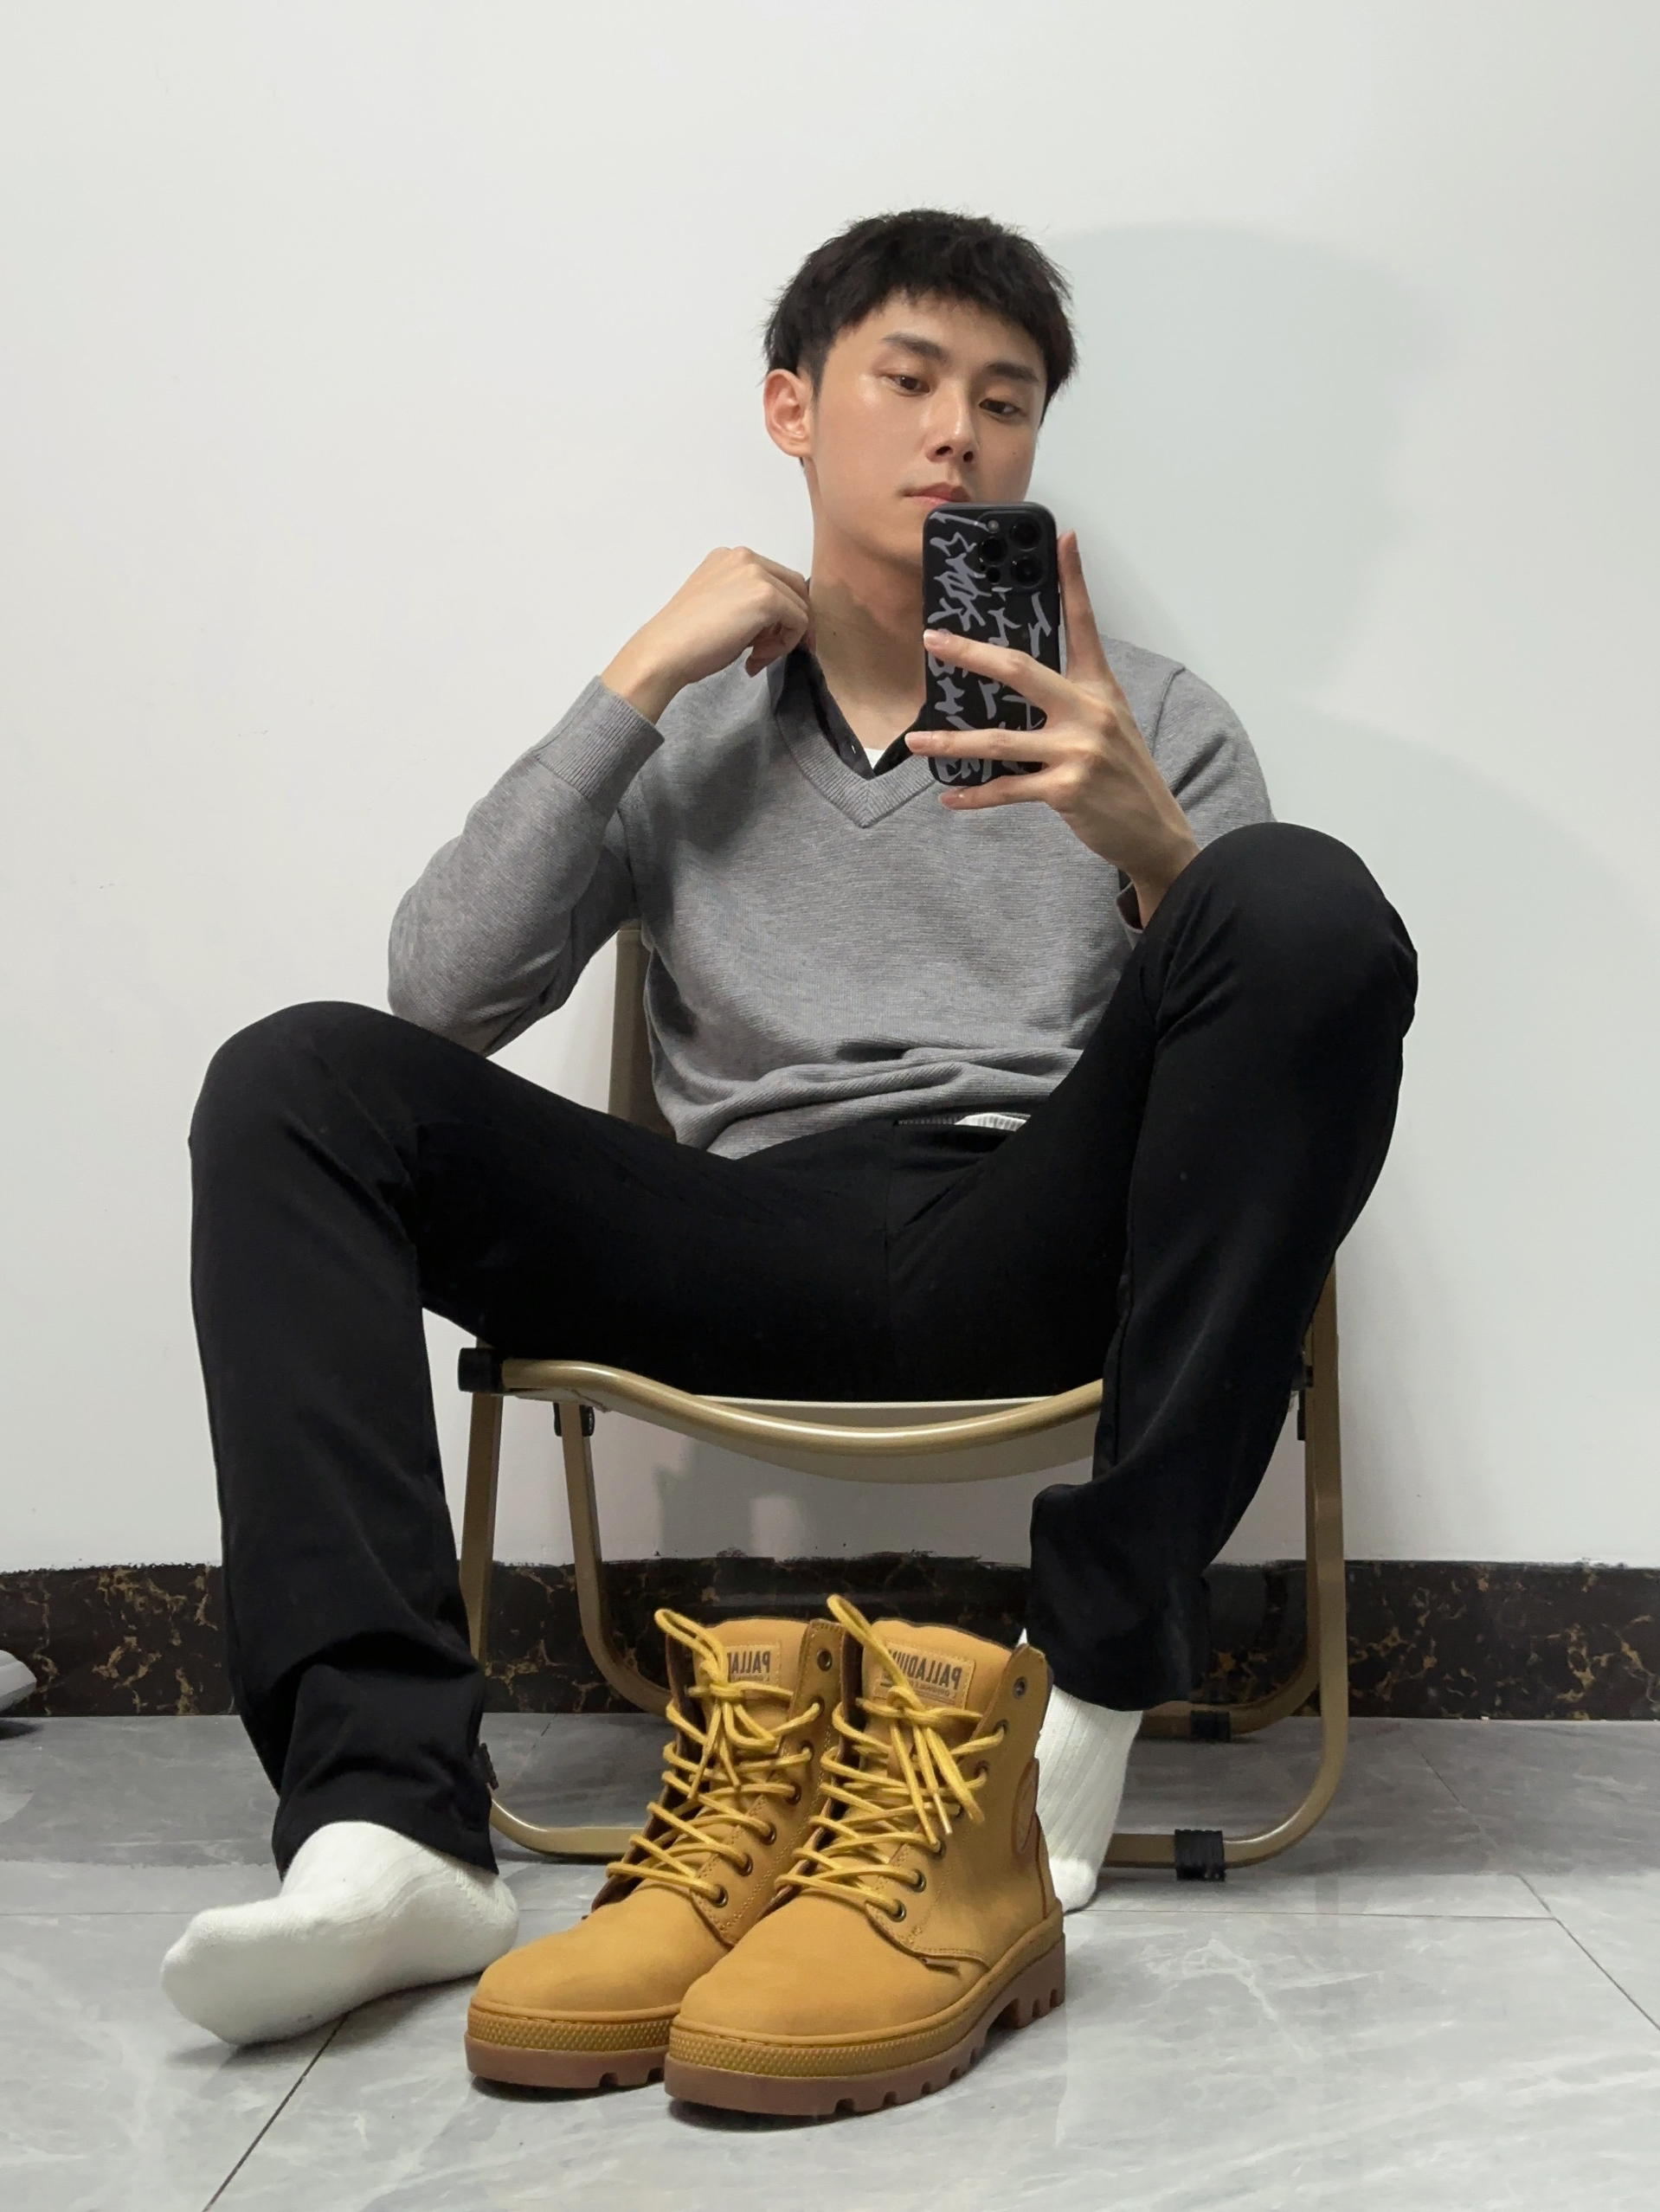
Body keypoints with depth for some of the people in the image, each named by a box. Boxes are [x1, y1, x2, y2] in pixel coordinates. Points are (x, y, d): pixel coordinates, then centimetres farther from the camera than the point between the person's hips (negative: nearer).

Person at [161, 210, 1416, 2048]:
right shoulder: (685, 735, 21)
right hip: (749, 1261, 1)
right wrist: (639, 677, 2)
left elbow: (1283, 1028, 5)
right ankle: (388, 1823, -31)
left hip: (1035, 1250, -1)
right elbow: (446, 997, 5)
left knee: (1312, 896, -26)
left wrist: (1150, 844, -16)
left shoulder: (1143, 719, 20)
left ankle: (1098, 1666, -26)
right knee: (298, 1081, -18)